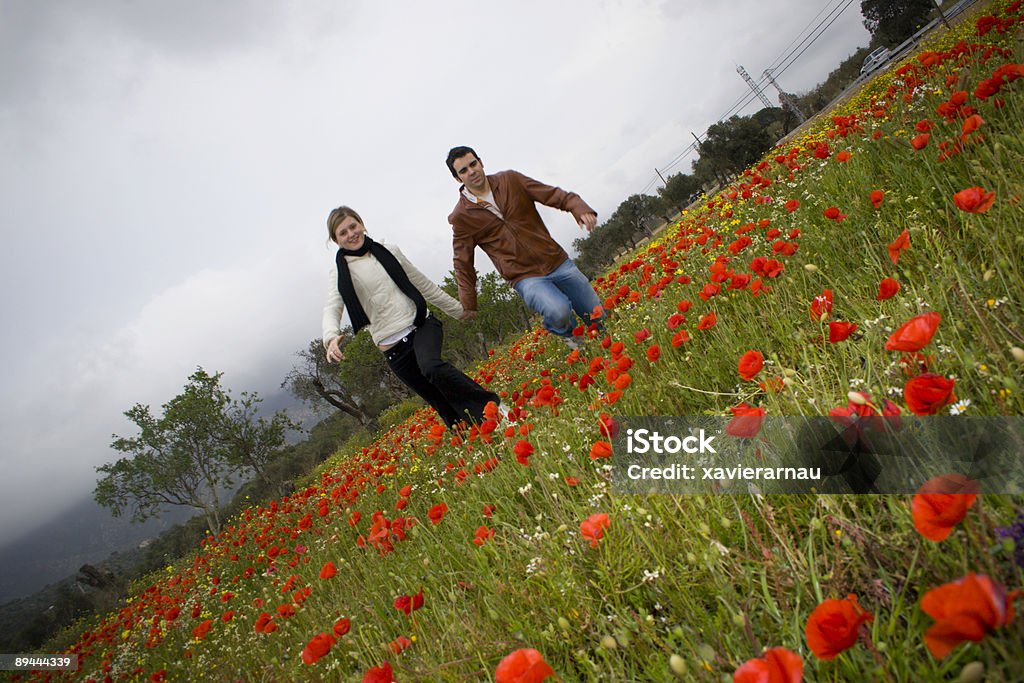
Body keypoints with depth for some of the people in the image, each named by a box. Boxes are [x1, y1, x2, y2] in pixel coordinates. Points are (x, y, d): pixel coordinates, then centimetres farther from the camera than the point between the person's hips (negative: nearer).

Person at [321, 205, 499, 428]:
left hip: (421, 324, 1)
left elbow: (423, 284, 18)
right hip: (393, 346, 0)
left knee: (431, 367, -32)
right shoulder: (341, 272, 2)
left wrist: (457, 309, 24)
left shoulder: (389, 251, 9)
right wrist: (331, 337, -35)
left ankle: (491, 404, -25)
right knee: (440, 402, 1)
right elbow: (332, 308, -13)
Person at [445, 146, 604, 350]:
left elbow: (556, 195, 1)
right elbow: (463, 263, 6)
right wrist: (468, 304, 5)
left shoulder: (511, 180, 2)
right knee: (559, 311, -31)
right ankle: (565, 335, 4)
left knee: (599, 317, 4)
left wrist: (581, 210, -18)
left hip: (557, 261, 3)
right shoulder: (461, 217, -3)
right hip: (525, 277, -3)